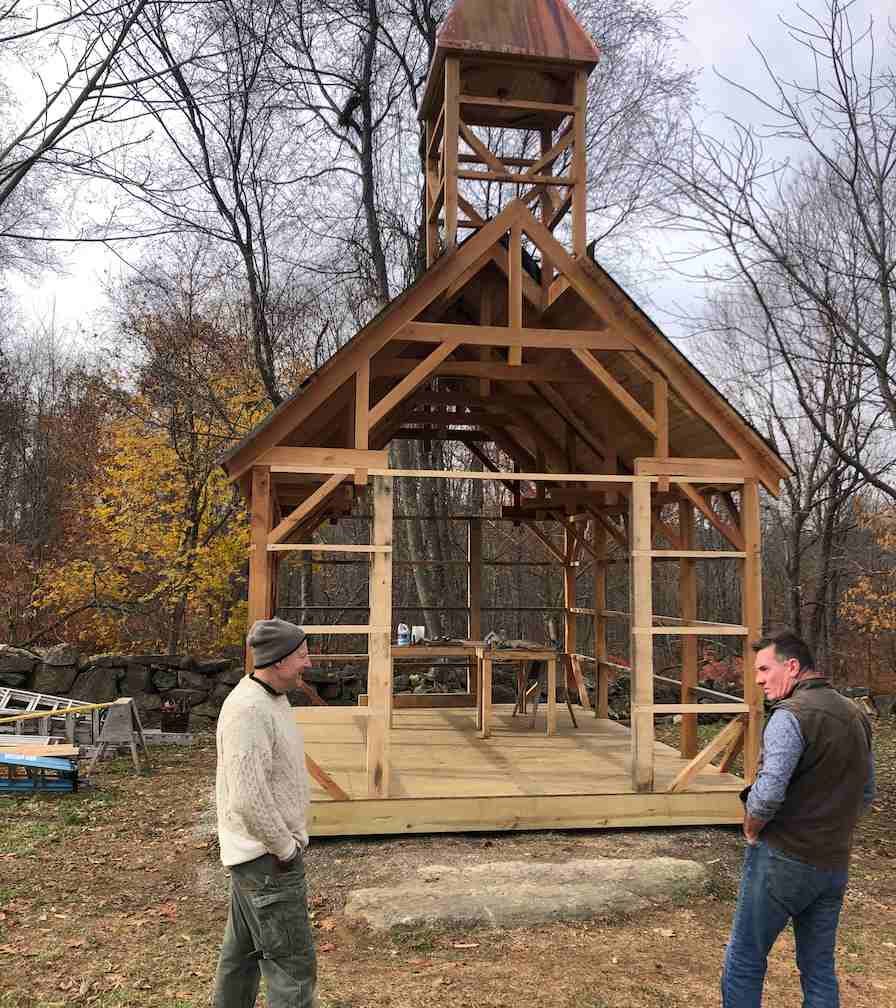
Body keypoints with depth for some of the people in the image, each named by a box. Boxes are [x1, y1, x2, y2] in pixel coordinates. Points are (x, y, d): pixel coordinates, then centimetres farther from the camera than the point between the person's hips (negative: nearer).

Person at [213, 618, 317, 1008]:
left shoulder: (273, 698, 7)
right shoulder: (248, 710, -26)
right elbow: (248, 799, -30)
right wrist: (286, 848, -18)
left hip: (258, 853, 10)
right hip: (268, 857, -10)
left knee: (243, 949, 23)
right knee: (292, 962, -1)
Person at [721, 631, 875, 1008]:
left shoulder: (792, 714, -18)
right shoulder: (856, 714, 8)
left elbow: (768, 792, -26)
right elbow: (865, 794, 16)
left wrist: (751, 831, -9)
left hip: (783, 859, -7)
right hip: (835, 864, 8)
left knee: (744, 961, 6)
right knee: (820, 966, 18)